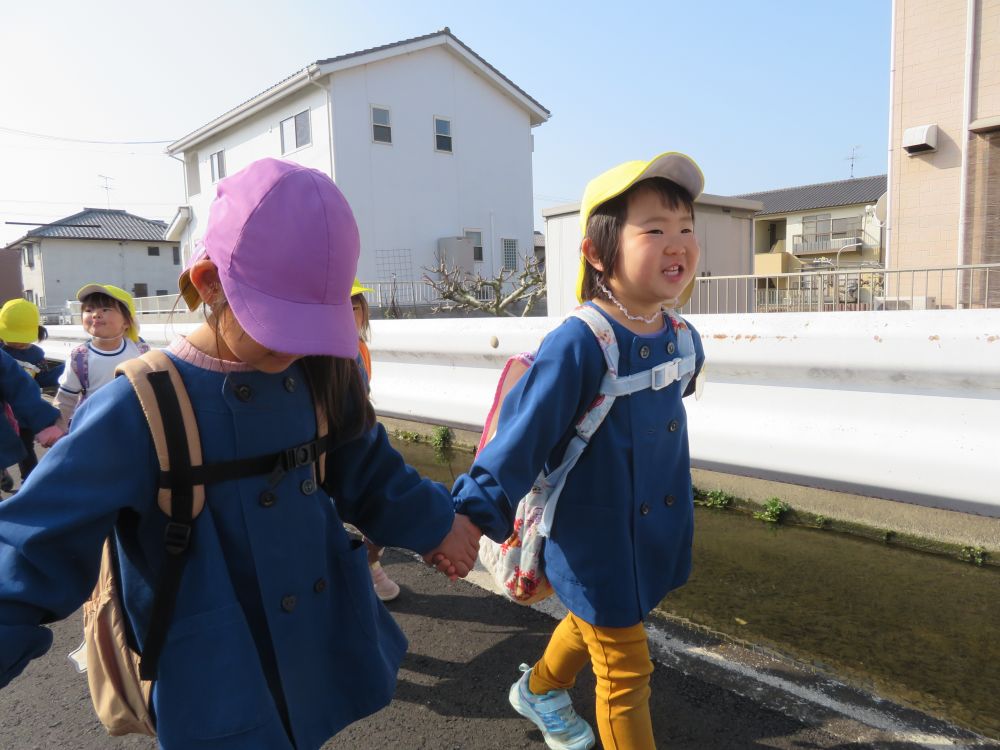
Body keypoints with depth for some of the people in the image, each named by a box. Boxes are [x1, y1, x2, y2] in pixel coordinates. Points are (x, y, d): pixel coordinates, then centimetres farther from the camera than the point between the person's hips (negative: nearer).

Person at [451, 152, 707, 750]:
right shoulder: (578, 345, -28)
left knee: (591, 624, 30)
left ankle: (539, 691, 60)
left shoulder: (683, 340, -4)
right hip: (594, 545, -7)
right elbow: (522, 434, -24)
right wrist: (474, 516, -23)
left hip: (655, 538, 8)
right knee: (626, 674, 10)